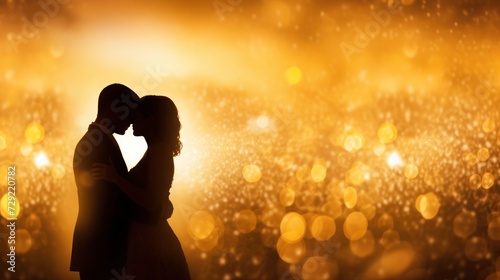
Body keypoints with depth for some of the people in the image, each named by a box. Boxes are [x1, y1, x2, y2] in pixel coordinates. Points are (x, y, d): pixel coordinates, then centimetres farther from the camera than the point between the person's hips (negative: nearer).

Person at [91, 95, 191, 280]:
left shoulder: (158, 152, -16)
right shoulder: (157, 151, 12)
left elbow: (152, 203, -22)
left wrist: (115, 178, -25)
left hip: (150, 242, -9)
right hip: (152, 240, 9)